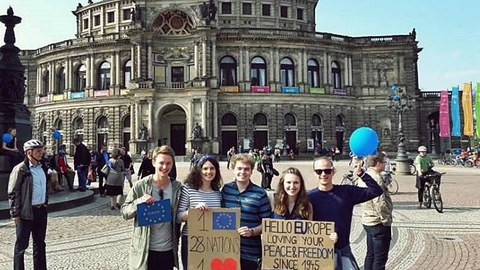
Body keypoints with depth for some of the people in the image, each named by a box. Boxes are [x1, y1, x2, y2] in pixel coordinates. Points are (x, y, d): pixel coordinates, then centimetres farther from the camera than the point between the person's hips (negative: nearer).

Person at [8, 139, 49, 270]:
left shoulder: (42, 168, 9)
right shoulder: (20, 169, -11)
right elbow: (13, 193, -11)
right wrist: (15, 213, -13)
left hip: (41, 210, 7)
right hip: (26, 212, -6)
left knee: (40, 244, 15)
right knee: (21, 245, 7)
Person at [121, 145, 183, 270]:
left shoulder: (177, 187, -1)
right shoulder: (141, 185, -8)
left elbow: (178, 217, 8)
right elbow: (125, 212, -4)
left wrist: (176, 243, 7)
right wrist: (139, 202, -22)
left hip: (168, 250, 2)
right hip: (145, 250, -2)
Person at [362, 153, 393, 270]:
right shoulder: (376, 178, -21)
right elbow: (379, 203, -27)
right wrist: (386, 220, -17)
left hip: (367, 220, 9)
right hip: (378, 222, -9)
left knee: (370, 255, 18)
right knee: (380, 258, 1)